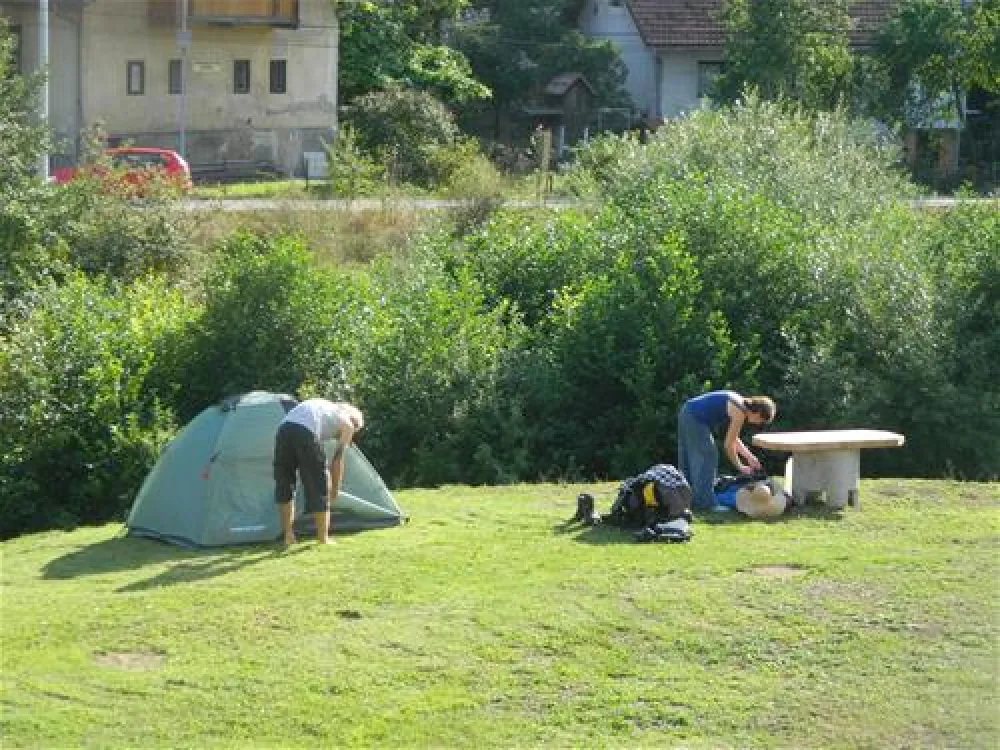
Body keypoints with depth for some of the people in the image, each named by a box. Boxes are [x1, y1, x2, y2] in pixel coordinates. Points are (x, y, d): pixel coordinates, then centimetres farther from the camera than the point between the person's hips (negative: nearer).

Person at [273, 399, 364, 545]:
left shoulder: (327, 407, 38)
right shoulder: (347, 424, 20)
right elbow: (338, 460, 19)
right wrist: (335, 489, 30)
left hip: (283, 429, 6)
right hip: (305, 434, -6)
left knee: (284, 485, 18)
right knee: (318, 487, 8)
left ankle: (288, 535, 19)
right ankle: (323, 538, 12)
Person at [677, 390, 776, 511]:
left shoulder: (740, 403, 13)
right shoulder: (740, 413, -14)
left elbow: (733, 438, 21)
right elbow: (728, 445, -10)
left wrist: (749, 457, 19)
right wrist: (740, 467, 1)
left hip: (687, 413, 10)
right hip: (695, 420, -10)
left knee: (689, 461, 15)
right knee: (706, 459, -4)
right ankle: (703, 502, -4)